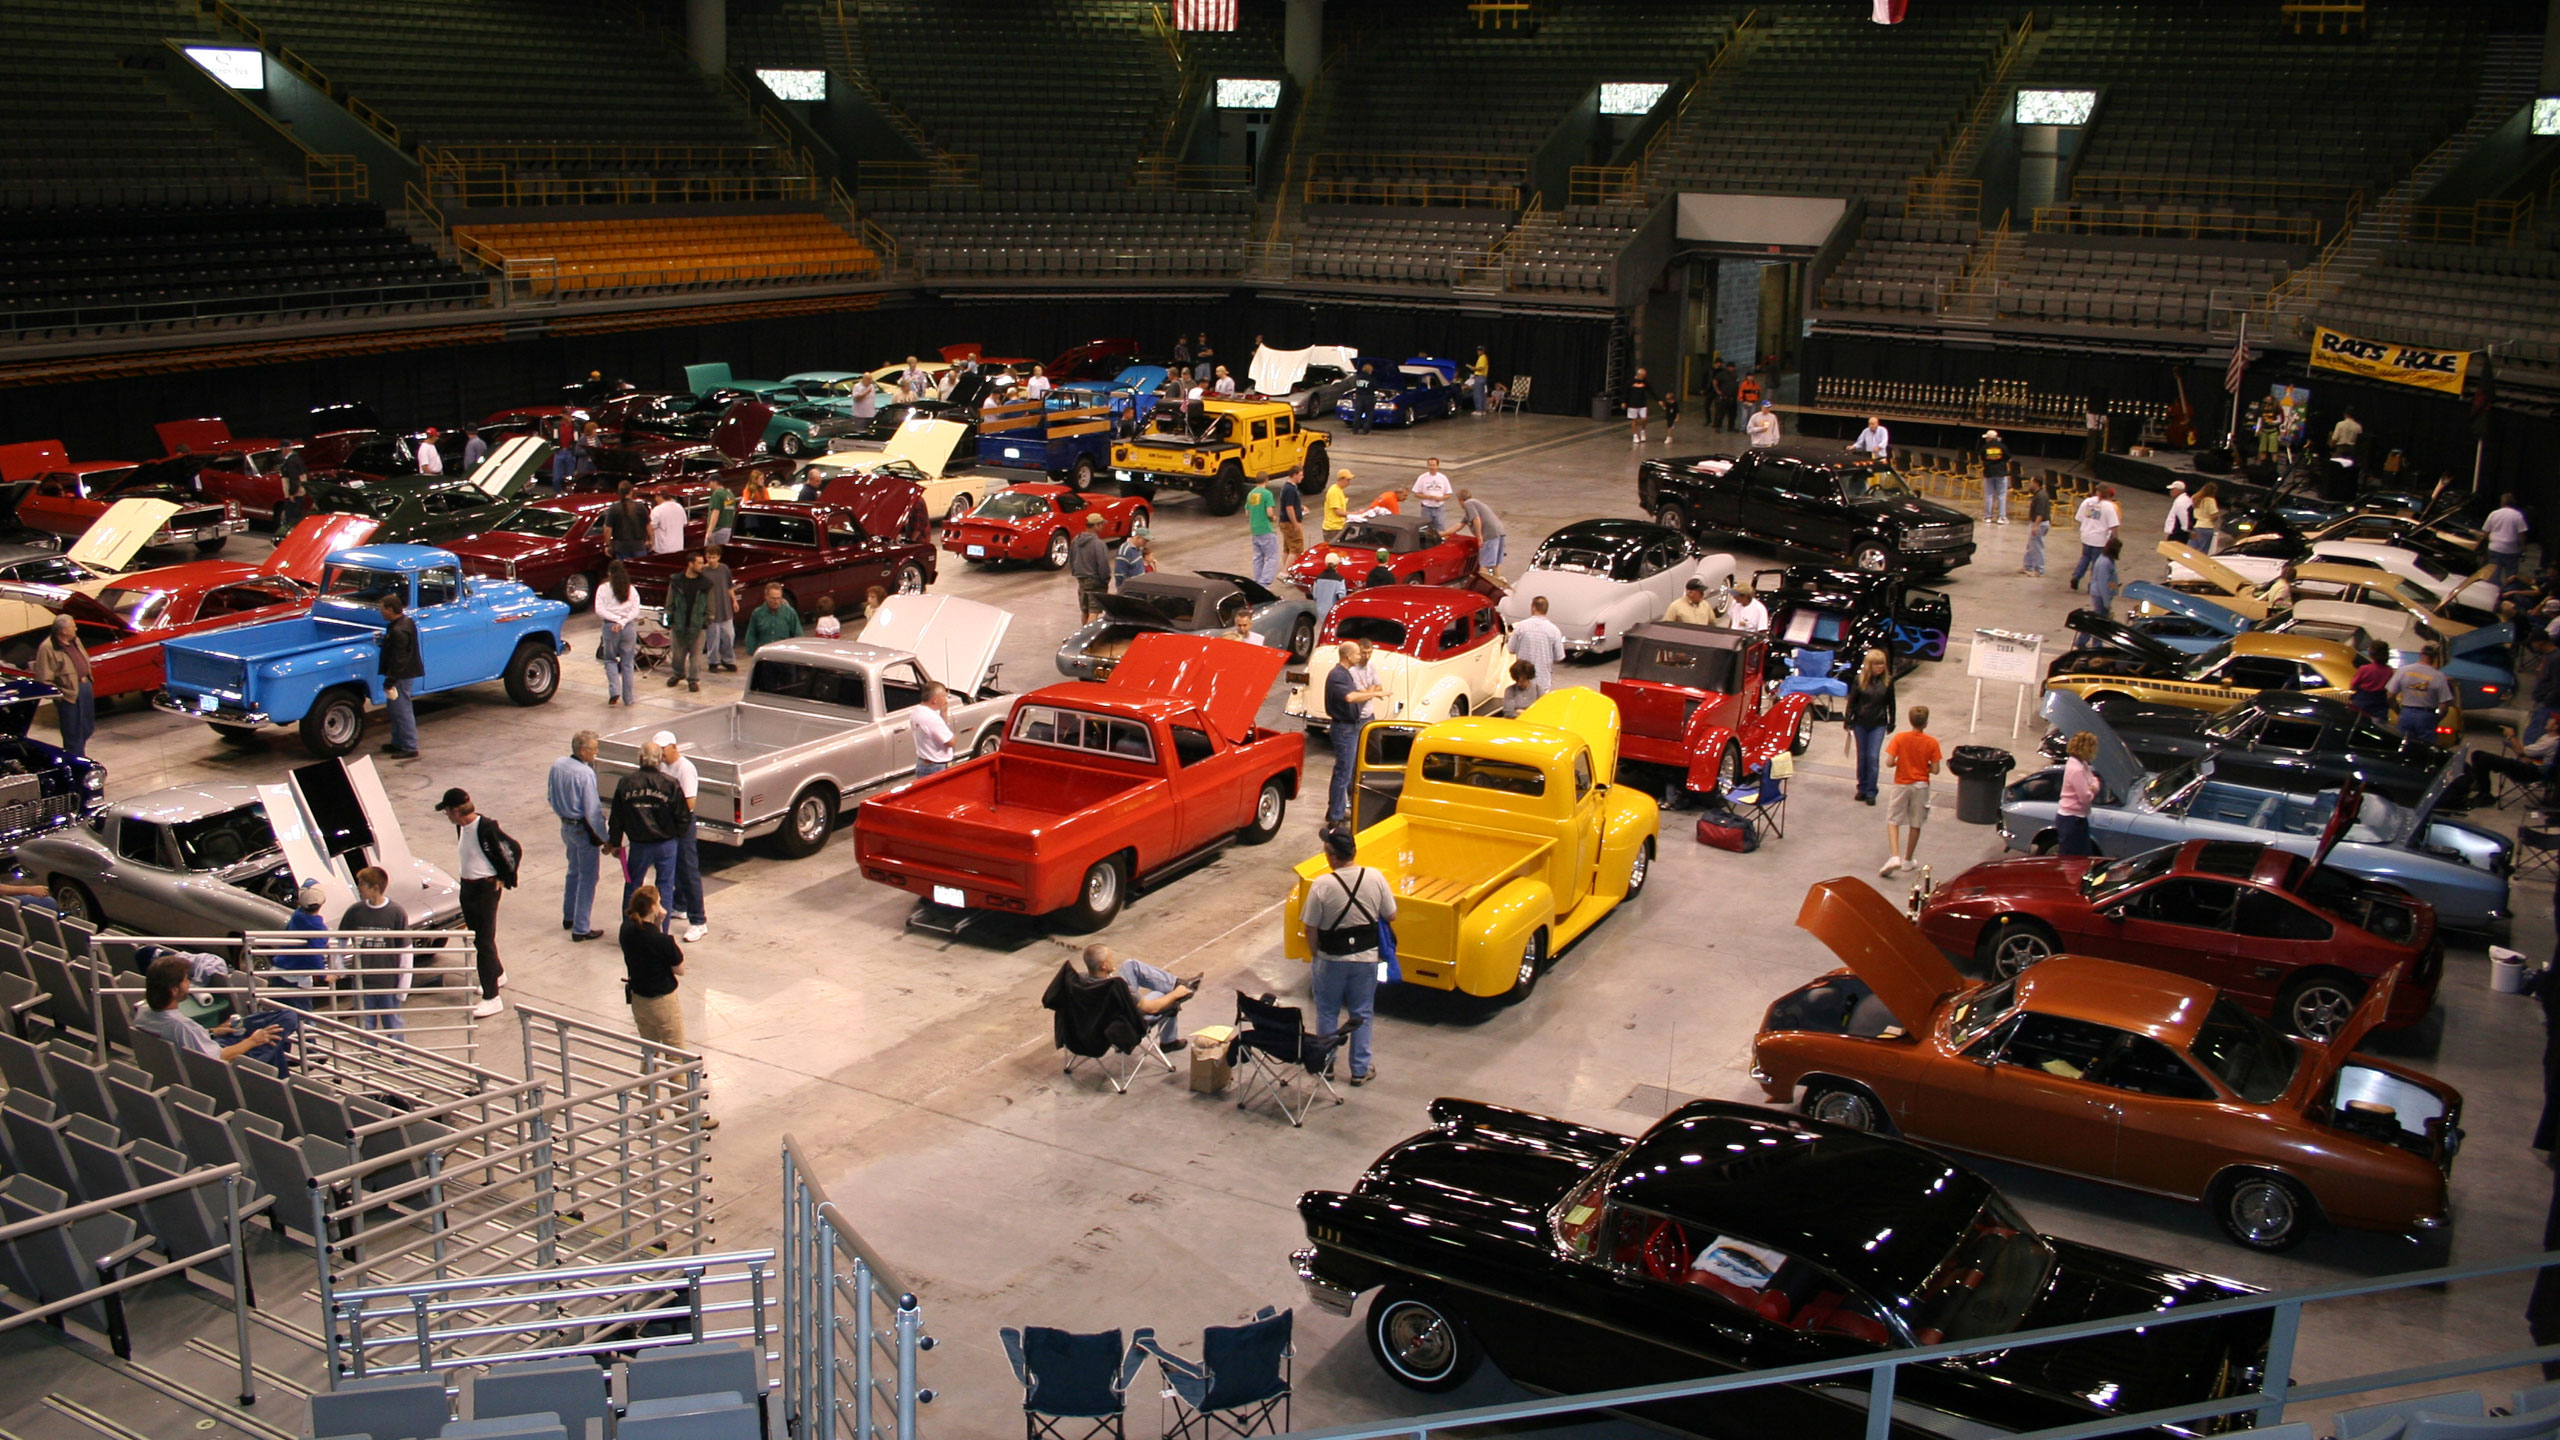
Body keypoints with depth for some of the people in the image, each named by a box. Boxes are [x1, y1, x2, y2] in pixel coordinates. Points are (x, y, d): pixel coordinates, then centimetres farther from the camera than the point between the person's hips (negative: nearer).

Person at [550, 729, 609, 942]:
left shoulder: (557, 765, -3)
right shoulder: (586, 774, -26)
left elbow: (551, 796, 11)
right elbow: (593, 813, -25)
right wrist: (606, 838, -17)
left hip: (566, 826, 8)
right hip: (583, 829, -8)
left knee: (573, 872, 25)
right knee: (587, 877, 4)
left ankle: (569, 917, 38)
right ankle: (580, 928, 8)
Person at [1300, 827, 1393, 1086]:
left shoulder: (1321, 885, -21)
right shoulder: (1375, 878, -14)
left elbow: (1311, 928, -14)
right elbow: (1390, 916, -3)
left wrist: (1314, 952, 4)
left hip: (1331, 959, -2)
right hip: (1366, 957, 2)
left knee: (1327, 1012, 18)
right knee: (1362, 1013, 17)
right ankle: (1361, 1069, 24)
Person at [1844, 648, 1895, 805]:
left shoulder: (1887, 681, -2)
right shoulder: (1859, 680, -4)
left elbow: (1890, 704, 5)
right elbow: (1852, 702, 1)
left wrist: (1891, 724, 6)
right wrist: (1848, 722, -1)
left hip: (1878, 725, -1)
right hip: (1860, 723, 1)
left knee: (1873, 757, -6)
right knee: (1862, 757, 9)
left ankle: (1871, 792, -1)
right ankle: (1862, 788, 21)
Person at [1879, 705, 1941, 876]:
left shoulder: (1900, 738, -11)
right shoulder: (1932, 742, -9)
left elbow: (1889, 762, -16)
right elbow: (1935, 770, -10)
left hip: (1902, 784, -1)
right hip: (1921, 785, 1)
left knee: (1893, 820, 6)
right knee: (1916, 824, 14)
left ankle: (1895, 856, -13)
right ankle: (1908, 860, 22)